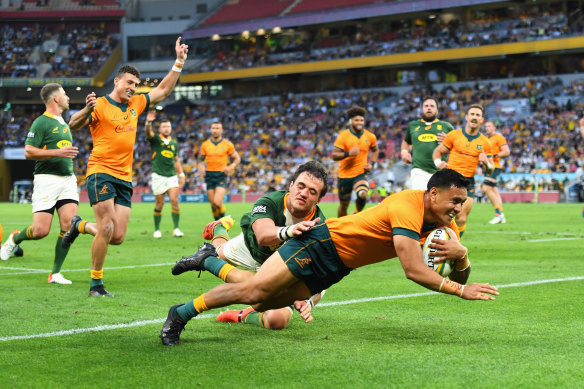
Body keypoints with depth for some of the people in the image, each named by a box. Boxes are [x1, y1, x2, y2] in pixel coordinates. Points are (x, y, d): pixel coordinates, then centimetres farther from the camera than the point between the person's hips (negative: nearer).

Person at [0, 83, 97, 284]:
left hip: (68, 179, 7)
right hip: (47, 179, -7)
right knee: (41, 230, -11)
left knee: (68, 226, -9)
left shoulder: (63, 123, 21)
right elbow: (29, 152, -13)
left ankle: (55, 273, 0)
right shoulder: (41, 122, -6)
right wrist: (57, 152, -20)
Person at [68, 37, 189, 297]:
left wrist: (179, 62, 19)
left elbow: (163, 90, 25)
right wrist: (87, 110, -35)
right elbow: (73, 125, -15)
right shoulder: (100, 105, -4)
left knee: (118, 237, 0)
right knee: (107, 228, -16)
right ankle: (96, 284, -4)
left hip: (125, 177, 6)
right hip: (101, 172, -6)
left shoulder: (135, 104, 15)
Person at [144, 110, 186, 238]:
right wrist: (148, 122, -43)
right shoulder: (155, 139, 1)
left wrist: (181, 174, 13)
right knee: (159, 204, 0)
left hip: (172, 176, 3)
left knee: (174, 200, -10)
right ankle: (157, 230, 14)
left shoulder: (174, 143, 14)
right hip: (158, 176, -3)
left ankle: (176, 229, -10)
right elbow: (149, 133, -22)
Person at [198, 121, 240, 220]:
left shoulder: (228, 144, 0)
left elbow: (236, 158, 8)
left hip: (221, 176, -3)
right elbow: (200, 159, 15)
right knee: (213, 205, 3)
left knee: (217, 203, -18)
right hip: (209, 175, 3)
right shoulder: (205, 144, 6)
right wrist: (201, 167, -7)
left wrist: (231, 167, -12)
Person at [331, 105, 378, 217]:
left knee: (363, 195, -28)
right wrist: (348, 153, -27)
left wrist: (371, 163, 4)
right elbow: (334, 155, -11)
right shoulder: (343, 136, -9)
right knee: (344, 205, 7)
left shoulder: (370, 137, 1)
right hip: (345, 174, -1)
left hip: (361, 173, 1)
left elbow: (375, 150, 21)